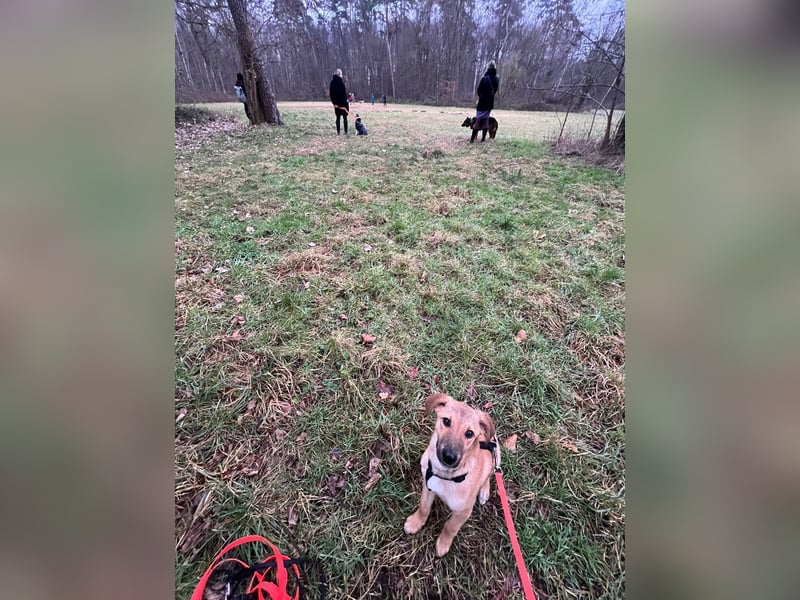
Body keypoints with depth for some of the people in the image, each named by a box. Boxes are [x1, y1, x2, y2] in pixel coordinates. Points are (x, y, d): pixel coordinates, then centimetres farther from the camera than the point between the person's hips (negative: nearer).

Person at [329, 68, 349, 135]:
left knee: (338, 118, 10)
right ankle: (345, 132, 0)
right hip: (342, 102, -6)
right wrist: (346, 100, -9)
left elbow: (331, 93, 10)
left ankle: (338, 132, 8)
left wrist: (333, 101, 15)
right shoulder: (341, 81, -13)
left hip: (336, 102, 6)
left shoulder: (332, 82, 6)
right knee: (345, 117, 2)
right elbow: (344, 92, -16)